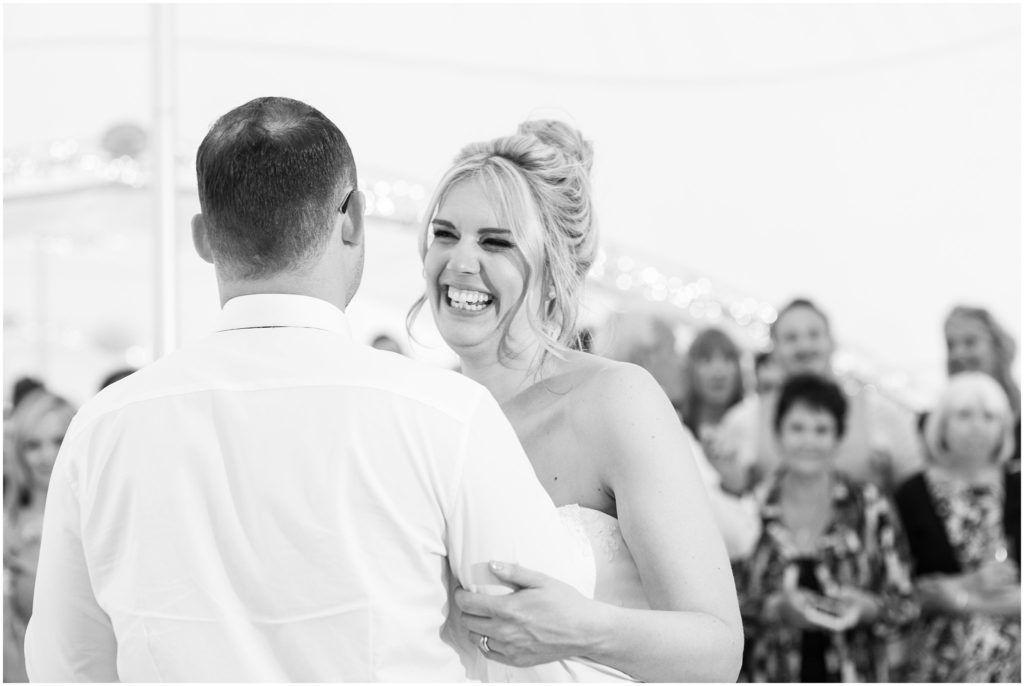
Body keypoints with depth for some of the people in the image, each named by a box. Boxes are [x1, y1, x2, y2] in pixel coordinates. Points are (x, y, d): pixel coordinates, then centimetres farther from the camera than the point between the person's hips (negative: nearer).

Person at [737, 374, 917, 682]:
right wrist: (774, 609, -16)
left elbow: (903, 604, 5)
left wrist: (868, 608, -15)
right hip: (771, 677, 0)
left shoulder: (870, 509, 3)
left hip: (854, 676, 0)